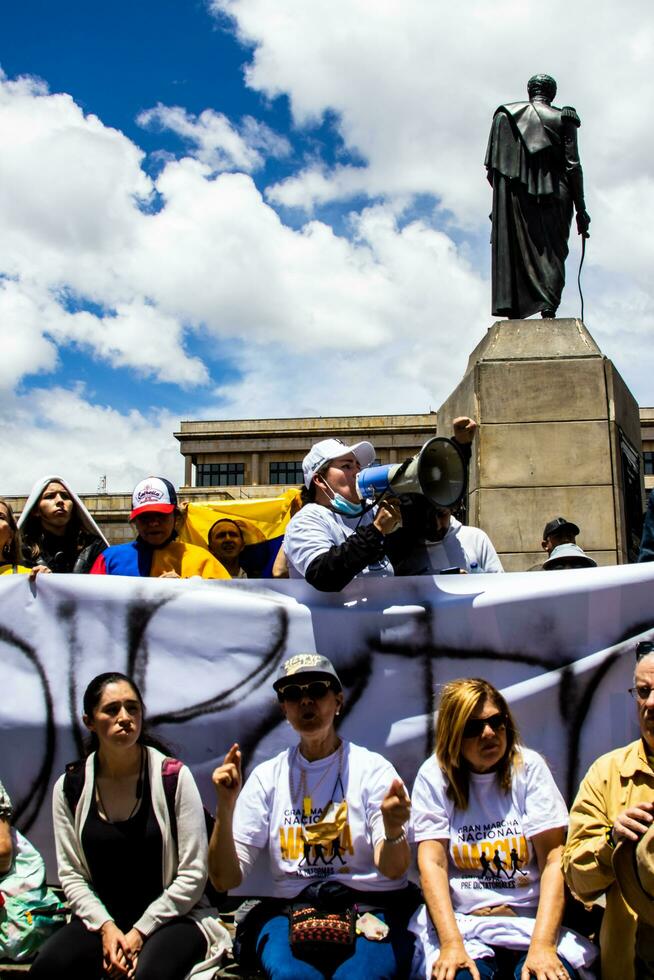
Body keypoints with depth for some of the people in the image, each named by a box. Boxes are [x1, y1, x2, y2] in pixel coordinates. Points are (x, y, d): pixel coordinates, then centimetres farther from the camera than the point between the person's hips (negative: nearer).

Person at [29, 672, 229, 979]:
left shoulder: (174, 778, -8)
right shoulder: (69, 787, 2)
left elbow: (192, 875, -8)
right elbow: (71, 874, 3)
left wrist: (139, 933, -11)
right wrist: (106, 927, -11)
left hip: (171, 917, -3)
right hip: (101, 918, 3)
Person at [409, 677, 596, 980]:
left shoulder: (529, 767, 2)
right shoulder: (434, 776, 1)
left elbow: (553, 861, -5)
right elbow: (432, 863, -7)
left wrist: (543, 945, -17)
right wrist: (451, 944, -20)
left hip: (531, 917, 1)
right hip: (459, 919, 0)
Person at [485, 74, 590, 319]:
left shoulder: (505, 115, 10)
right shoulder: (563, 119, 6)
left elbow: (492, 165, 5)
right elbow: (573, 166, 1)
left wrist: (501, 191, 16)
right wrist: (581, 210, 2)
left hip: (515, 194, 1)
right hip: (554, 197, -1)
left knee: (514, 252, 0)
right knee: (552, 254, -1)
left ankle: (513, 310, -10)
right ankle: (549, 308, -18)